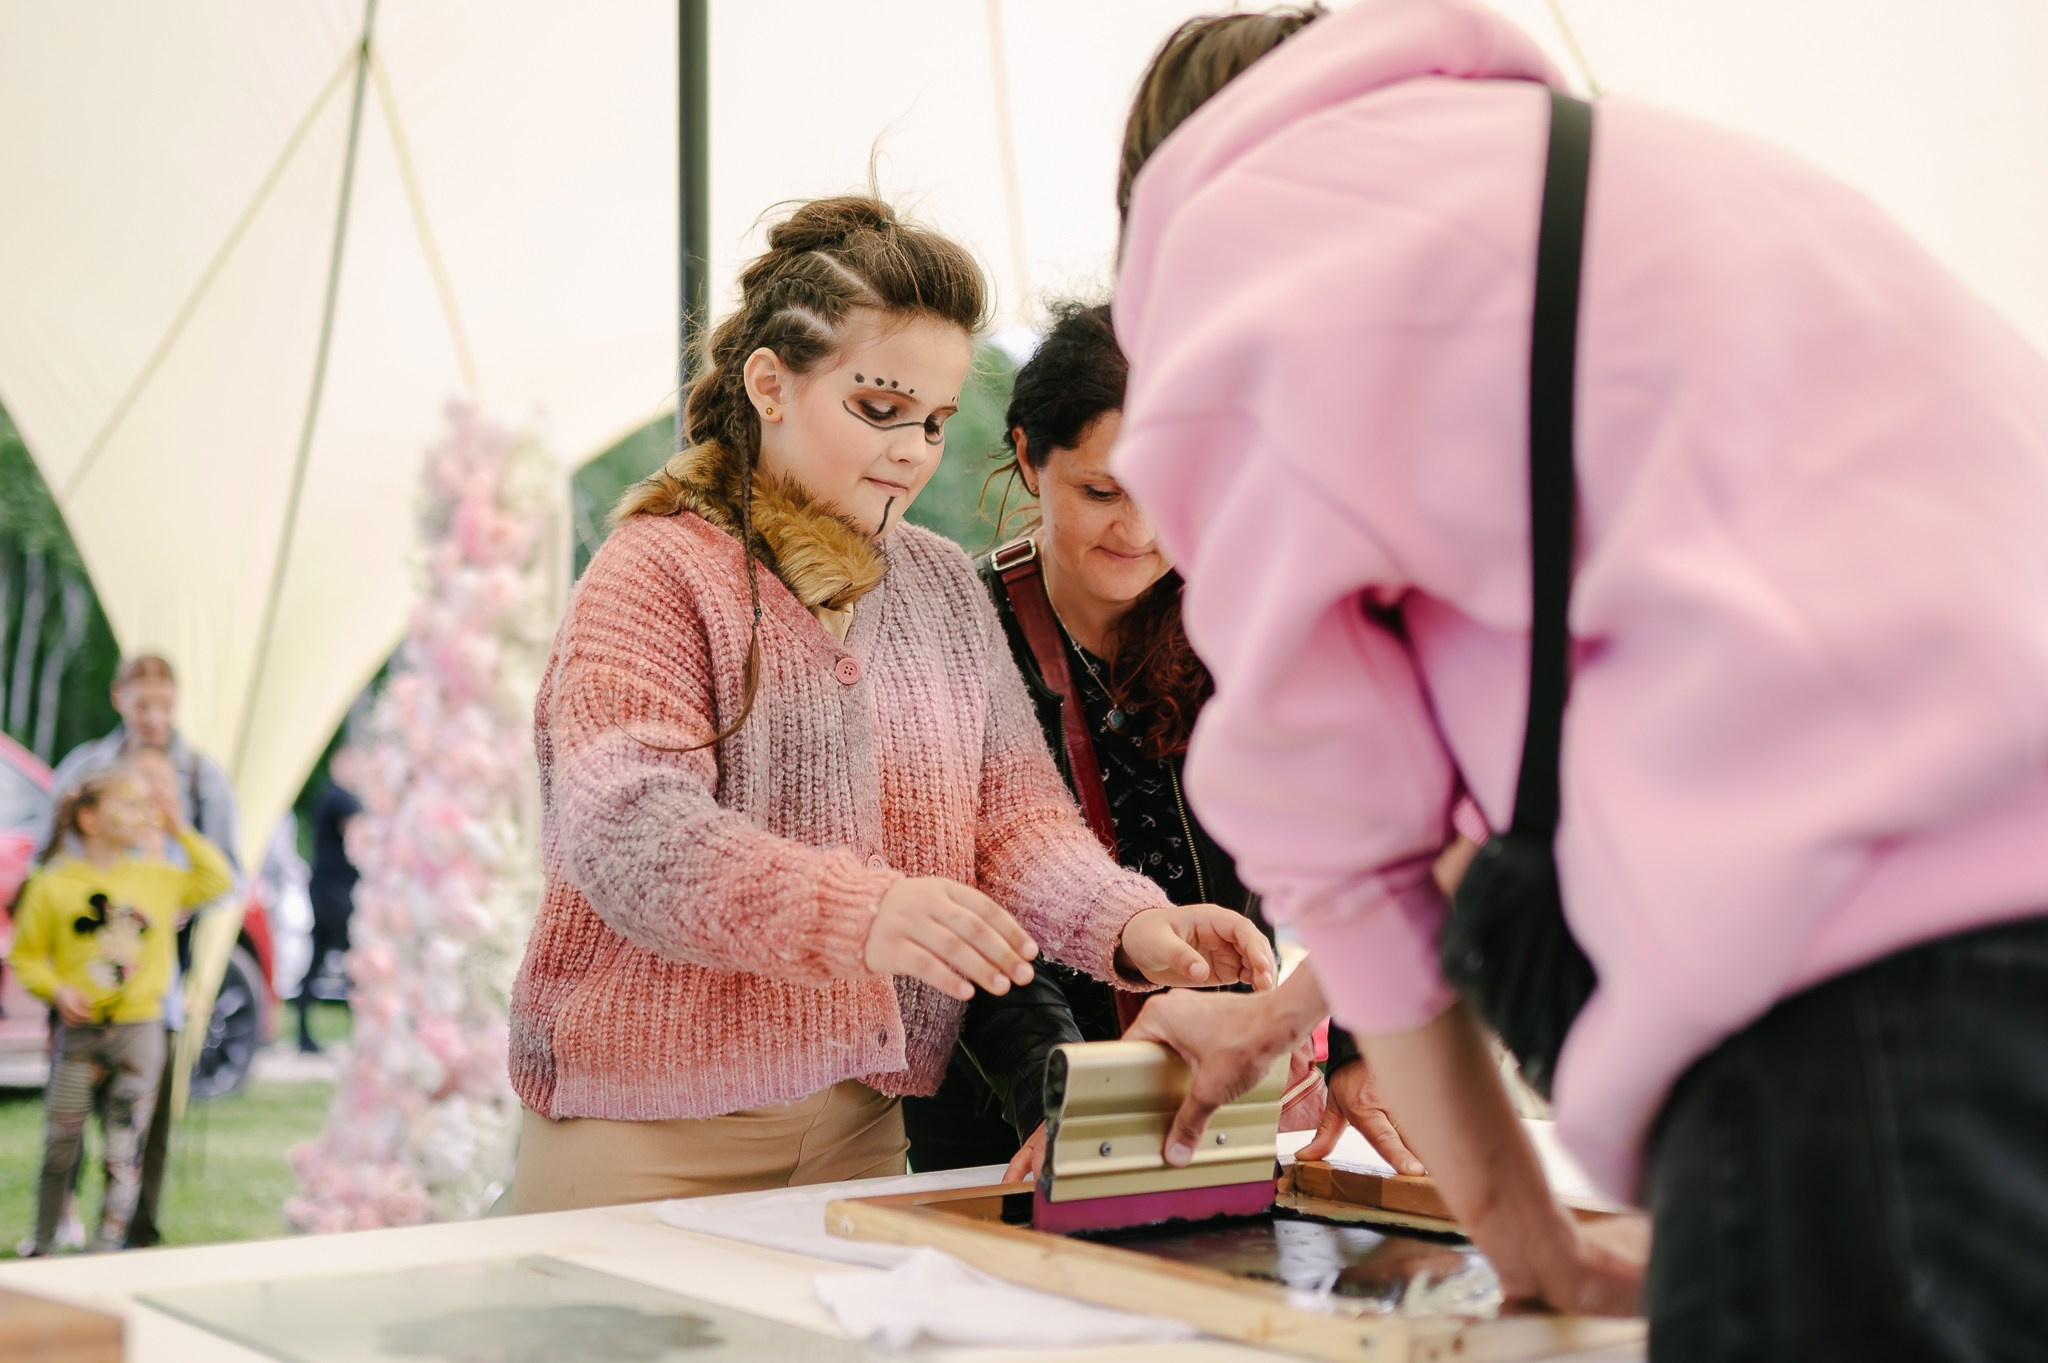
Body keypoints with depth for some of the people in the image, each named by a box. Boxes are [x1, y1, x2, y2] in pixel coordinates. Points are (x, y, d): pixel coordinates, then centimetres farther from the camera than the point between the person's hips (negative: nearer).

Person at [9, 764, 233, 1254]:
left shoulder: (160, 879, 6)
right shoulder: (53, 885, -2)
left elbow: (218, 880, 17)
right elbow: (26, 956, 2)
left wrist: (181, 831, 10)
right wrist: (56, 989, -15)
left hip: (141, 1029, 2)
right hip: (80, 1030, -2)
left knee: (124, 1149, 2)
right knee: (60, 1146, 5)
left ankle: (107, 1250, 8)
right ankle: (43, 1246, 21)